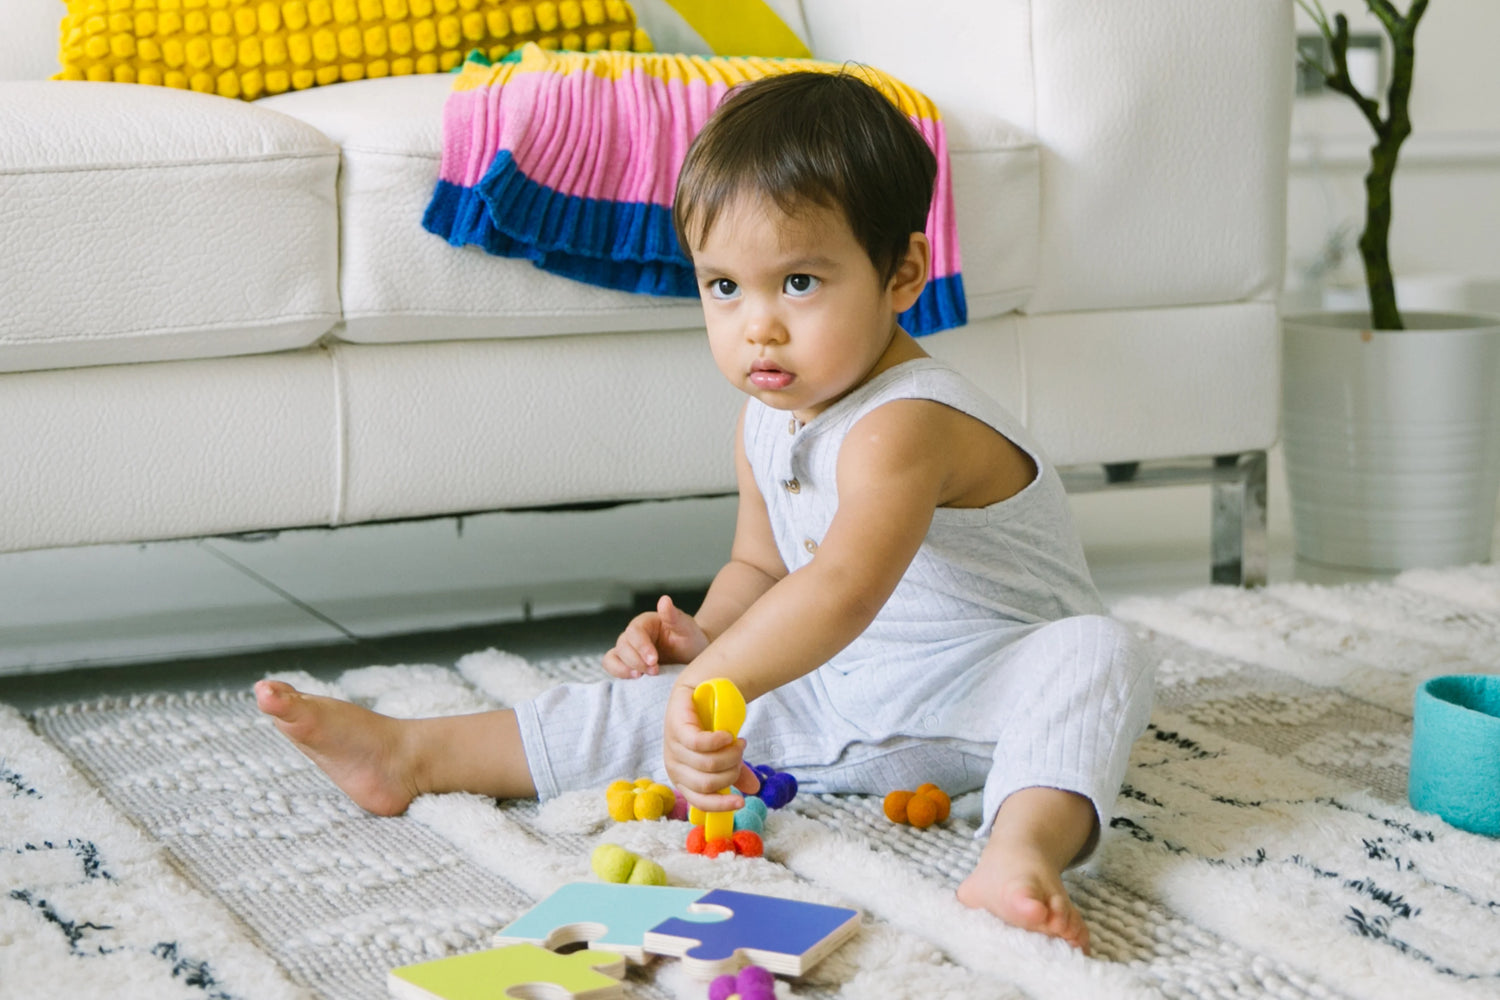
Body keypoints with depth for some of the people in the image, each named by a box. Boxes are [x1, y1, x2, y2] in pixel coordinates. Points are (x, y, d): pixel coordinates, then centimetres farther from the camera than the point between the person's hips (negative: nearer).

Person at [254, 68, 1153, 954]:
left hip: (991, 692, -8)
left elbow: (844, 588, -45)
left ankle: (1026, 848, -62)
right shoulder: (767, 426, 2)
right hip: (838, 694, 8)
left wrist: (711, 683, -55)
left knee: (1095, 654, -38)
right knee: (650, 705, 1)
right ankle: (413, 755, 5)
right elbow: (761, 566, 18)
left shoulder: (905, 426, -29)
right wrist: (705, 634, -4)